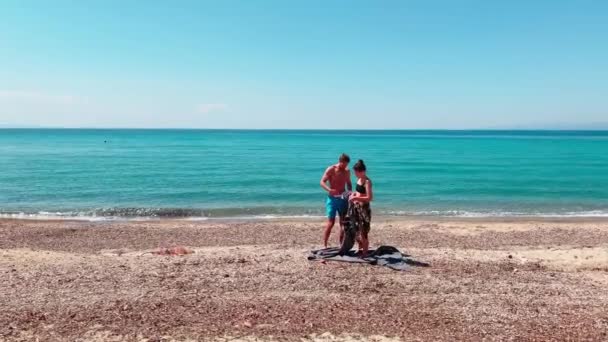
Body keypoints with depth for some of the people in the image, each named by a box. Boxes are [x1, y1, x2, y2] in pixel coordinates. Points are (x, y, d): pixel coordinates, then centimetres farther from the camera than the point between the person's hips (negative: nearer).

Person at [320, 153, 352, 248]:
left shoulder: (347, 171, 6)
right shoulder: (331, 170, -9)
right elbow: (322, 182, -12)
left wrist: (350, 191, -3)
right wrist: (329, 189, -30)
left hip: (343, 198, 5)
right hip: (332, 198, -5)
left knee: (343, 222, 6)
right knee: (331, 222, -9)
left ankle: (341, 244, 16)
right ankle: (324, 245, -3)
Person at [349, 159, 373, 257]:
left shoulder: (367, 181, -16)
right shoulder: (359, 180, 9)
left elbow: (369, 198, -22)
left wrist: (356, 198, -22)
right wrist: (354, 194, 5)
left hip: (364, 208, -9)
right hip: (356, 207, 9)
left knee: (363, 232, -3)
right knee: (357, 230, 16)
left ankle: (365, 253, 6)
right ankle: (360, 249, 30)